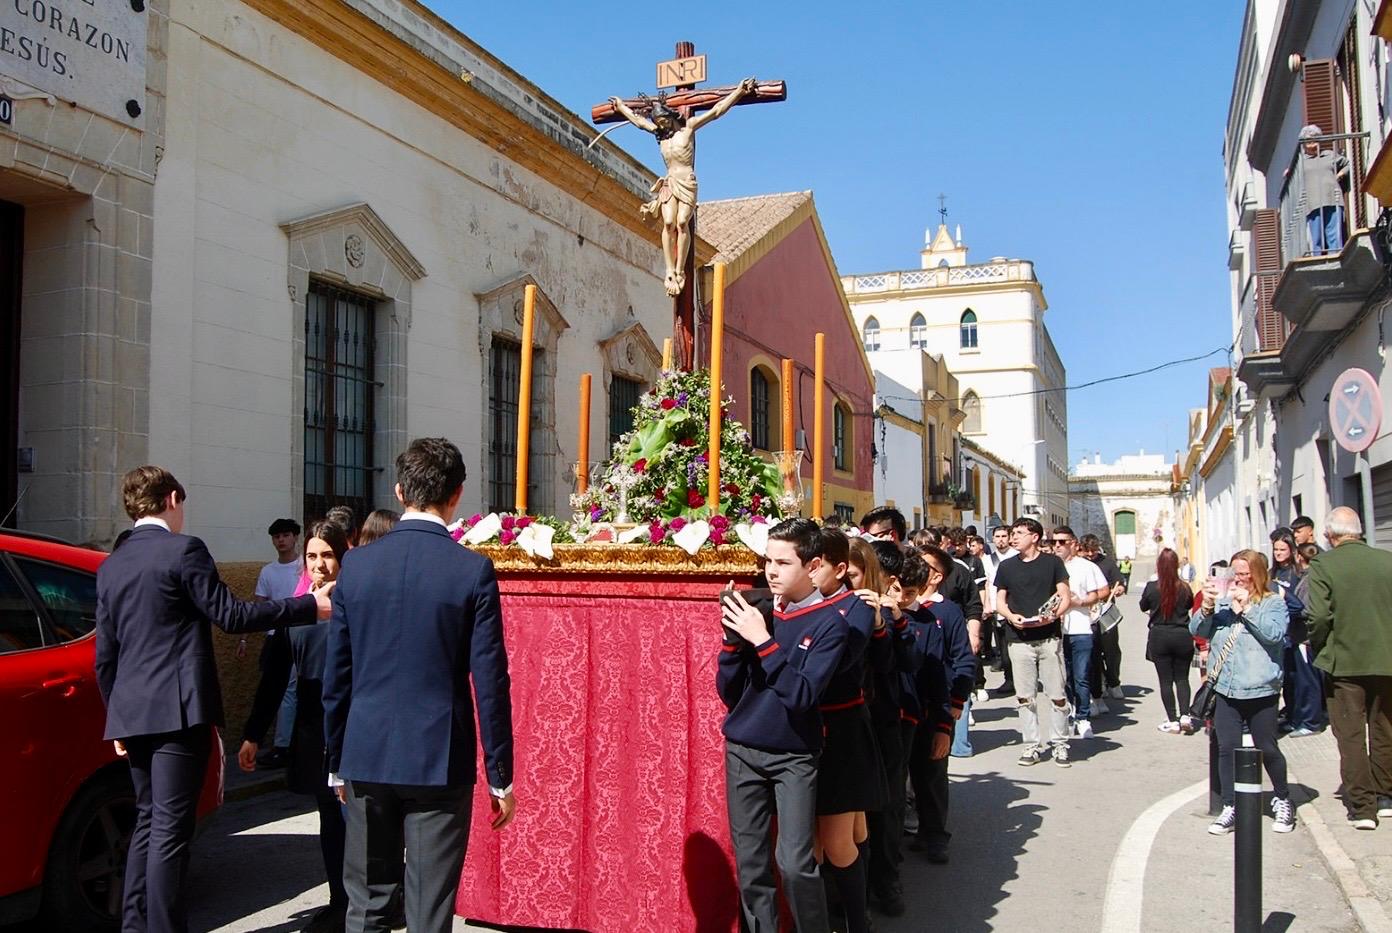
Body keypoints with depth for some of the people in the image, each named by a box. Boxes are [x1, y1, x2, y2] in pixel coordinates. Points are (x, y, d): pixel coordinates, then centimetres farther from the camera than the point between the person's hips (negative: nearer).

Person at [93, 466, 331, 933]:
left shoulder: (110, 566, 13)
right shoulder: (183, 549, -8)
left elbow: (104, 656, 15)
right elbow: (230, 615, -12)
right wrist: (311, 606, -6)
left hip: (132, 712, 8)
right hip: (178, 709, -7)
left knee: (148, 821, 17)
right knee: (171, 827, -4)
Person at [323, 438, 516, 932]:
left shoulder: (356, 563, -1)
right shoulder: (472, 570, -10)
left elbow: (336, 675, 5)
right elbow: (491, 682, -9)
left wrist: (337, 761, 16)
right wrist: (500, 777, 0)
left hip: (367, 759, 3)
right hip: (440, 762, -3)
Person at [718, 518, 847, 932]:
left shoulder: (829, 622, -8)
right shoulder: (756, 611, 2)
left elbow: (802, 696, -20)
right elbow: (729, 693, 2)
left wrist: (763, 640, -23)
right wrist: (734, 639, -13)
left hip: (793, 756, -4)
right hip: (742, 751, 4)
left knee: (795, 865, -9)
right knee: (750, 865, 9)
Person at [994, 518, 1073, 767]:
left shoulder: (1052, 562, 4)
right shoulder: (1006, 566, 10)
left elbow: (1065, 597, 3)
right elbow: (1000, 600, 12)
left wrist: (1053, 615, -16)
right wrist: (1011, 616, -8)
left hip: (1049, 638, -2)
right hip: (1020, 640, 2)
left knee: (1057, 695, 0)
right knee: (1025, 696, 4)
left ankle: (1059, 744, 12)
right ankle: (1031, 745, 14)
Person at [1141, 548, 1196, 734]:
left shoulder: (1152, 587, -12)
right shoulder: (1184, 588, -6)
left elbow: (1143, 607, 5)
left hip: (1159, 637, -2)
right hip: (1183, 635, 2)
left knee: (1165, 680, 6)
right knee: (1182, 678, 14)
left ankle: (1172, 721, 6)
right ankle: (1185, 715, -1)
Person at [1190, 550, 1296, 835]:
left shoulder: (1273, 603, -2)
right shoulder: (1222, 601, 9)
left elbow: (1274, 633, -17)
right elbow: (1197, 630, 5)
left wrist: (1246, 608, -18)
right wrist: (1206, 607, -12)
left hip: (1261, 690, -3)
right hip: (1226, 690, 3)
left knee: (1267, 749, 7)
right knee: (1227, 749, 1)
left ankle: (1282, 800, 29)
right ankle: (1230, 808, 9)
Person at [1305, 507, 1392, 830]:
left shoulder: (1323, 565, -12)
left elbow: (1317, 615, -18)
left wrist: (1317, 647, 0)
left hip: (1343, 661, -3)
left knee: (1351, 736, 5)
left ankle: (1362, 806, 6)